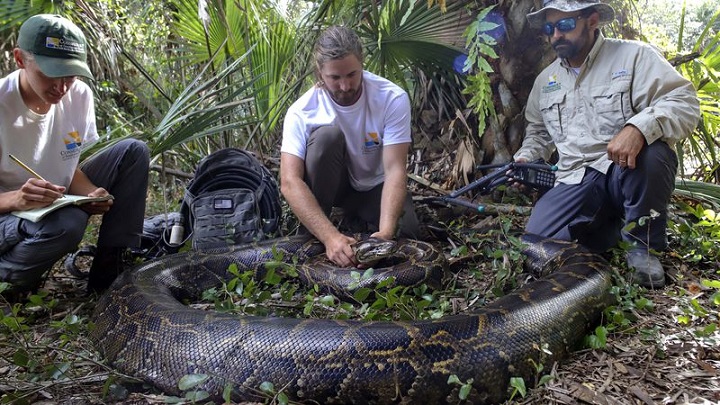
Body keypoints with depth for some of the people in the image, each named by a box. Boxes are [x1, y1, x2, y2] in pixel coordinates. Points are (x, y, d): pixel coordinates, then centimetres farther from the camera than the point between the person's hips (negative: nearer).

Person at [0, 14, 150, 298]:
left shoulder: (79, 96, -7)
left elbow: (71, 167, 2)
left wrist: (91, 194, -19)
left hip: (59, 203, 6)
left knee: (133, 152, -8)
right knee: (66, 224, -39)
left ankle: (110, 274, -8)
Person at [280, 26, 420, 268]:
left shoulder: (393, 99, -25)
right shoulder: (302, 111, -25)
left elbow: (395, 169, -30)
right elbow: (290, 182, -34)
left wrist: (386, 232, -45)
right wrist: (330, 236, -48)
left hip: (375, 186, 1)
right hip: (332, 184, 0)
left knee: (402, 232, -27)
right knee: (327, 135, -32)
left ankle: (356, 215, 8)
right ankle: (310, 241, -19)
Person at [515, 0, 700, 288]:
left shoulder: (634, 56, -2)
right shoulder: (545, 80, 15)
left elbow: (684, 102, -14)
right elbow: (538, 132, 29)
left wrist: (638, 127, -34)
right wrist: (524, 159, 8)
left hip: (627, 171, -3)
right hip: (576, 181, 4)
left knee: (650, 152, -38)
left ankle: (642, 243, -11)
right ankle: (611, 223, 10)